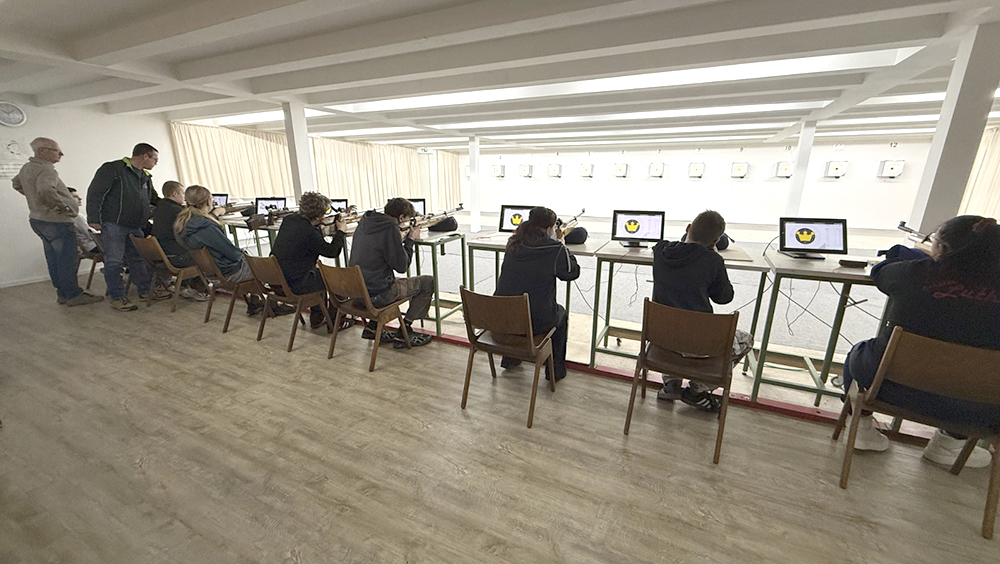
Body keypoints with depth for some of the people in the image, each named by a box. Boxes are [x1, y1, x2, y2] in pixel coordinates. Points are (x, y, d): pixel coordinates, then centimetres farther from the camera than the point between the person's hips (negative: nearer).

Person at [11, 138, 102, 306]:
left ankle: (62, 293, 20)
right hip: (56, 222, -10)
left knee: (54, 259, 13)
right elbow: (46, 190, -37)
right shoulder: (46, 170, -19)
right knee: (68, 259, -5)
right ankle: (73, 295, 0)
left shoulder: (26, 168, 13)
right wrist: (62, 206, -24)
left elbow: (16, 183, 30)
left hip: (37, 219, 10)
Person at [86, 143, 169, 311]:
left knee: (138, 259, 12)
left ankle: (145, 290, 22)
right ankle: (117, 297, 4)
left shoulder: (145, 177, 17)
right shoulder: (113, 169, -8)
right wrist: (94, 218, -15)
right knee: (114, 262, -2)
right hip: (113, 225, -7)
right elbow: (95, 193, -11)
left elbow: (154, 199, 28)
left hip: (135, 227, 7)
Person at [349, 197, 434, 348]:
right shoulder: (390, 228, -17)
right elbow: (401, 266, -14)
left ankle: (371, 327, 27)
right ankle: (402, 334, 7)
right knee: (428, 282, 4)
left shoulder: (364, 223, 8)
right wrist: (410, 239, -4)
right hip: (376, 295, -9)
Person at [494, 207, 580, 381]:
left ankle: (510, 358, 48)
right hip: (536, 321, -4)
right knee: (561, 314, 29)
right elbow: (573, 272, 2)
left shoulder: (513, 245, 2)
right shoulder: (555, 249, -13)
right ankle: (555, 369, 35)